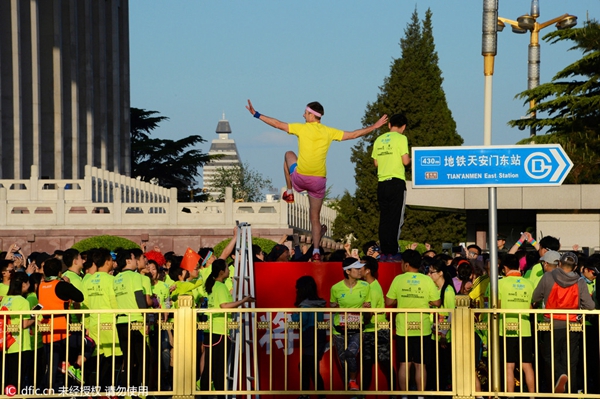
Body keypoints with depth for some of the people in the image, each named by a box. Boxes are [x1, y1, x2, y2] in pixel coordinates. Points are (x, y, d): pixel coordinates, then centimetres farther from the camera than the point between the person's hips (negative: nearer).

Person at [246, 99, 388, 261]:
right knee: (315, 217, 14)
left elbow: (278, 124, -4)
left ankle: (289, 192, 29)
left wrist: (256, 114, 4)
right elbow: (354, 134, 9)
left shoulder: (302, 128, -6)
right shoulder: (329, 132, 2)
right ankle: (316, 251, 2)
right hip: (319, 181, 2)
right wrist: (374, 127, 22)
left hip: (300, 178, -2)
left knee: (289, 154, 30)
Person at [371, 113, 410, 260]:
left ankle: (384, 253, 5)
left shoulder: (379, 140, 11)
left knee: (384, 219, 8)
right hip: (396, 182, -5)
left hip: (382, 182, 5)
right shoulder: (401, 138, -5)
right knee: (396, 219, -2)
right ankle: (392, 252, -7)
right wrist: (409, 158, 10)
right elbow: (405, 161, -11)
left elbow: (376, 162, 13)